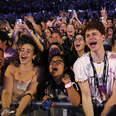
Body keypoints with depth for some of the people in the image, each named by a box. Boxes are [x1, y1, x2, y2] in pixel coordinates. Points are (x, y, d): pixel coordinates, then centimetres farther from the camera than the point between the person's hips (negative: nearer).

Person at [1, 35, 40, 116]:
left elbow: (29, 94, -15)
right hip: (10, 105, 1)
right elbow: (7, 91, -9)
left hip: (27, 107, -1)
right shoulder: (12, 67, -1)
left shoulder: (37, 71, -7)